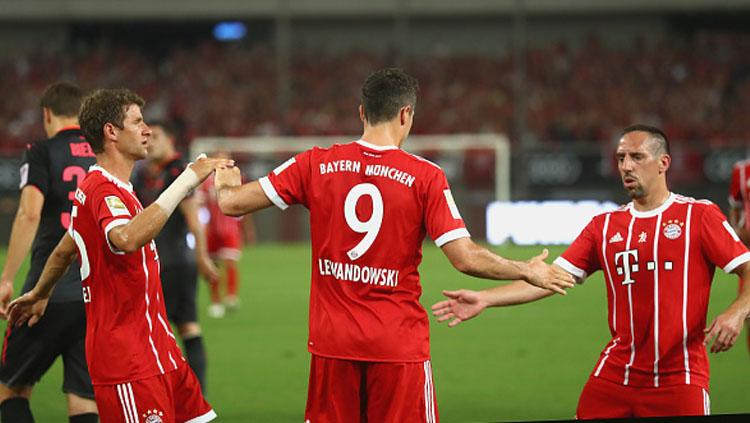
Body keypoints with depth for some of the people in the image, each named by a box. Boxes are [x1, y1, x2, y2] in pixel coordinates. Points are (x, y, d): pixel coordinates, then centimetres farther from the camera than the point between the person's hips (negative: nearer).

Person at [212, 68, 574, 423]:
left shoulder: (316, 165, -1)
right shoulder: (425, 177, -8)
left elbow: (232, 203, 1)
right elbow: (465, 258, -11)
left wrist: (225, 183, 25)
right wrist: (527, 272, 4)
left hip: (332, 342, 3)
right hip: (399, 343, -3)